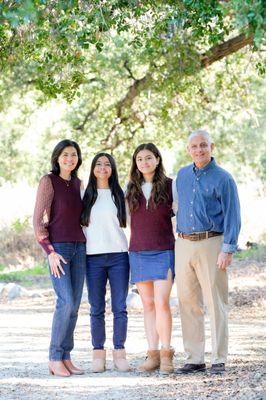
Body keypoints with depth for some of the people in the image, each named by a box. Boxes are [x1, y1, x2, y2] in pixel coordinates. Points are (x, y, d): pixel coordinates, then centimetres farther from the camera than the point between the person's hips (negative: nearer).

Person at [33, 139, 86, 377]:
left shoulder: (77, 183, 13)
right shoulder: (48, 181, -5)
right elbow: (38, 220, -9)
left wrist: (85, 248, 13)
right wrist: (50, 252, -16)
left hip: (78, 248, 6)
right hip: (58, 248, -6)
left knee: (74, 305, 2)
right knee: (66, 302, -16)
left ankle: (66, 357, 8)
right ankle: (54, 358, -7)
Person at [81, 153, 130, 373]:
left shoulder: (120, 195, 10)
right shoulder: (86, 196, 10)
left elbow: (129, 223, 12)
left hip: (119, 255, 0)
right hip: (93, 257, 0)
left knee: (120, 307, -2)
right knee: (97, 309, 0)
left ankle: (119, 352, 4)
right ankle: (98, 354, 5)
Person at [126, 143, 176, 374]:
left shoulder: (169, 186, 1)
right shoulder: (130, 189, 10)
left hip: (164, 251, -3)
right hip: (138, 252, 3)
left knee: (161, 302, -12)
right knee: (148, 304, 4)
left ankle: (166, 354, -4)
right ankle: (153, 354, 8)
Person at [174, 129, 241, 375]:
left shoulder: (222, 179, -2)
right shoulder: (183, 175, 14)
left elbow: (232, 216, -6)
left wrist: (228, 250, -15)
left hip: (210, 244, -5)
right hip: (183, 244, 5)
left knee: (216, 304, -5)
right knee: (188, 304, 5)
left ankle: (219, 361, -1)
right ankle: (194, 359, 12)